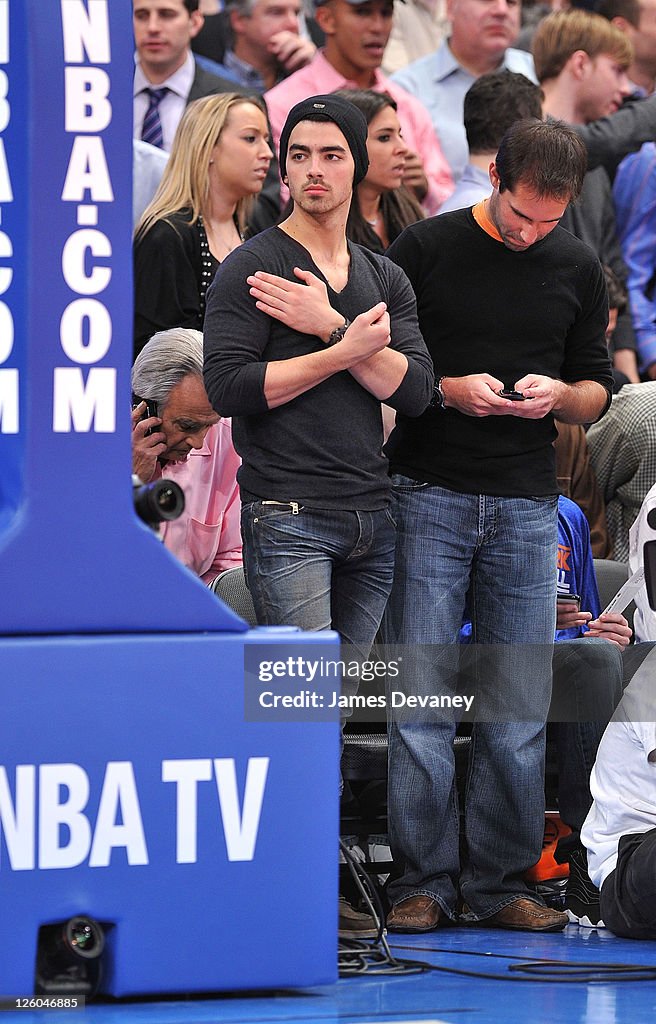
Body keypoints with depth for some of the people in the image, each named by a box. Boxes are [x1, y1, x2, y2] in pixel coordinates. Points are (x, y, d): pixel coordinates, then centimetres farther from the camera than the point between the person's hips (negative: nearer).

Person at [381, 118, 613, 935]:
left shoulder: (578, 270, 8)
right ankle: (423, 882, 2)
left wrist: (561, 395, -7)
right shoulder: (424, 249, -2)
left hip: (526, 506, 3)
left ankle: (498, 882, 10)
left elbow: (597, 392, 15)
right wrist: (448, 390, -14)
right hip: (430, 495, -3)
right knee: (422, 698, -4)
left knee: (520, 706, 2)